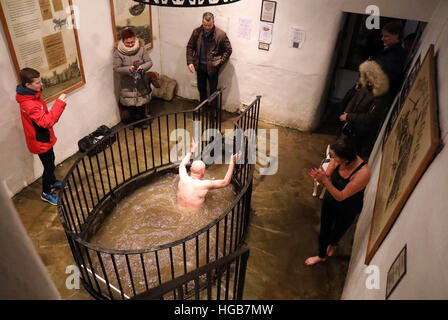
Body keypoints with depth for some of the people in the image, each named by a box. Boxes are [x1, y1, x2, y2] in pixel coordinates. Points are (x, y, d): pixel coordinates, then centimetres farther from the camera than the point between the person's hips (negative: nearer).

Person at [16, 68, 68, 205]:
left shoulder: (31, 95, 0)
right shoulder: (29, 104, -33)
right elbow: (46, 121, -40)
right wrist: (59, 103, -41)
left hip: (44, 138, 10)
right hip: (40, 142, -9)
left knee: (50, 161, 27)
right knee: (49, 167, 8)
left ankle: (52, 182, 50)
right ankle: (46, 193, 28)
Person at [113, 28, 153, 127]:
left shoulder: (141, 48, -9)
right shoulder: (118, 51, -12)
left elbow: (149, 62, -8)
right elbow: (116, 68, -13)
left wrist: (141, 67, -28)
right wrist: (129, 69, -29)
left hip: (141, 82, 1)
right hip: (127, 84, -1)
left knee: (142, 103, 14)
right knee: (131, 105, 10)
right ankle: (133, 122, 33)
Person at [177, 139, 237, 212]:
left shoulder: (183, 179, -14)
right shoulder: (204, 185, -26)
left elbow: (182, 165, 11)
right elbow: (225, 182, -14)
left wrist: (192, 151, 20)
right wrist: (232, 164, -11)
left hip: (179, 211, 5)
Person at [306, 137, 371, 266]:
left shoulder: (363, 173, -38)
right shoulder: (336, 160, -25)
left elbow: (341, 197, -32)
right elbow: (327, 180, -14)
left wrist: (325, 180, -44)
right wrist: (319, 178, -38)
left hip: (347, 209, -4)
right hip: (329, 200, 4)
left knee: (337, 231, 24)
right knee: (324, 229, 23)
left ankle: (332, 244, 61)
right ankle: (321, 255, 52)